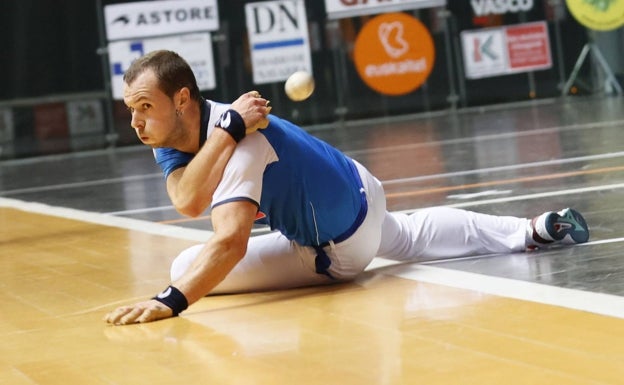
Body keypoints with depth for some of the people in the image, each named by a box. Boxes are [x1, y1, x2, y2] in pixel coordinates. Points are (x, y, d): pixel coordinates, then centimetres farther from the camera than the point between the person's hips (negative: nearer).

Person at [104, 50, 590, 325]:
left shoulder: (244, 145, -38)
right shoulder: (169, 138, -13)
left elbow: (230, 243, -52)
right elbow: (189, 203, -32)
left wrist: (170, 302, -66)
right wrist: (228, 129, -43)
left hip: (344, 244, -8)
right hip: (350, 205, 8)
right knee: (410, 238, 37)